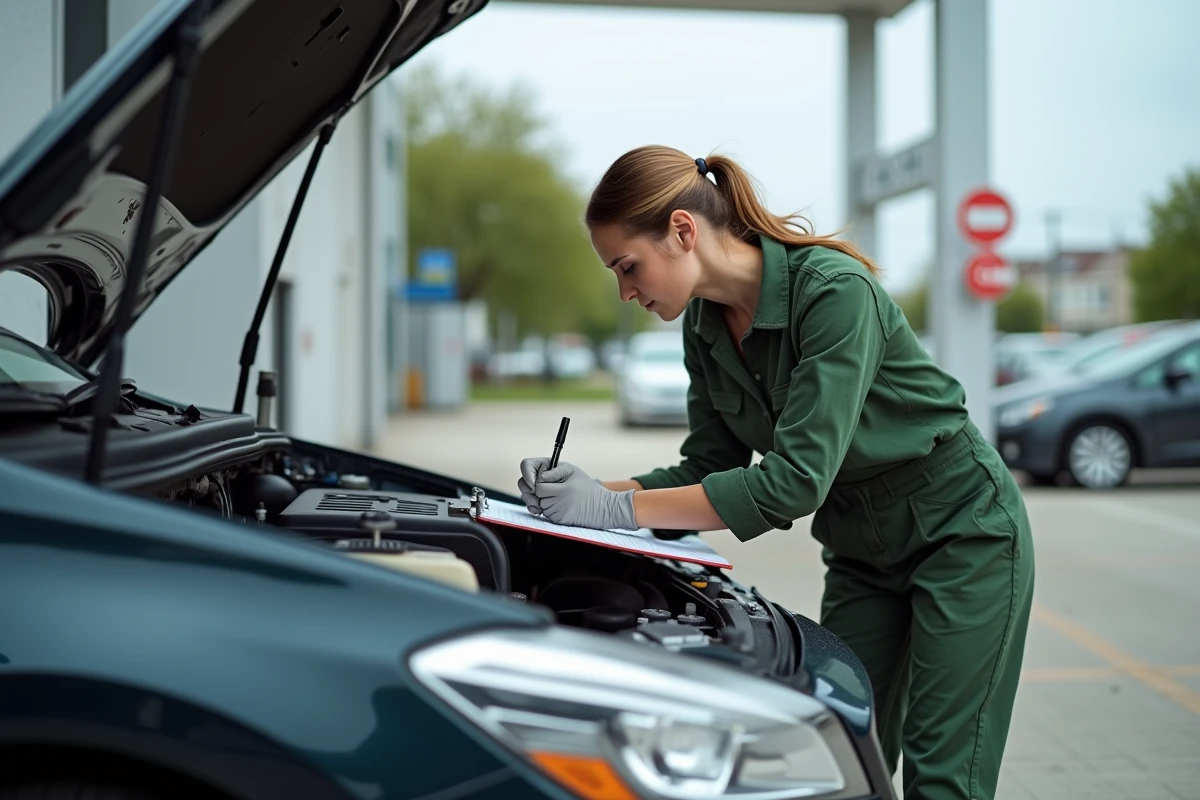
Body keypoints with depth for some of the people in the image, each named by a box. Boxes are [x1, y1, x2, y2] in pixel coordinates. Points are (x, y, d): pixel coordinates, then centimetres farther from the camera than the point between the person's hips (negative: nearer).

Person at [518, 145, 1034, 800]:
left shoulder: (835, 291, -29)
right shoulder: (705, 326, -5)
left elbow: (795, 481, -34)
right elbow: (709, 469, 1)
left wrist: (619, 509, -33)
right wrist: (591, 493, -15)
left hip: (962, 535, -7)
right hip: (860, 553, 7)